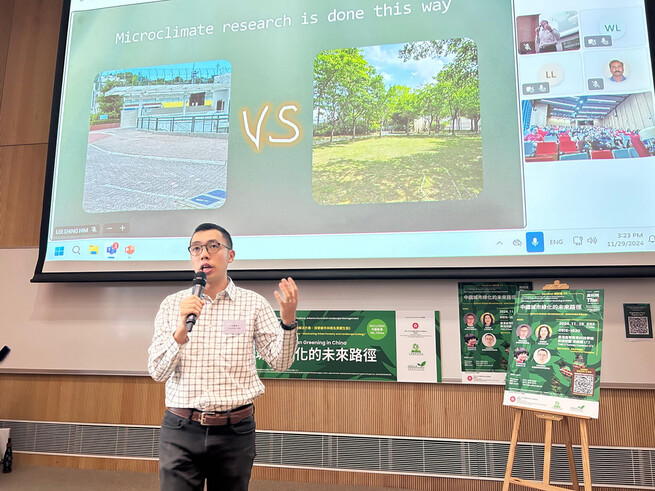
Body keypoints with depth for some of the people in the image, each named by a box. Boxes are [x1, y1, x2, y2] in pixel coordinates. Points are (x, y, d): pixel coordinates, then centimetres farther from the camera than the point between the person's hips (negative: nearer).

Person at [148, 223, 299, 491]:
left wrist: (288, 320, -20)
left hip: (235, 431, 0)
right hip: (181, 430, 0)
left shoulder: (253, 303, 0)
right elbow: (157, 372, -1)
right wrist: (182, 328, -18)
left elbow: (279, 361, -2)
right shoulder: (172, 304, 3)